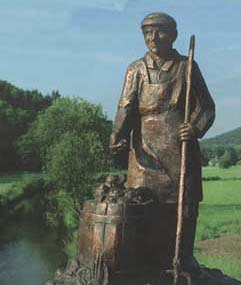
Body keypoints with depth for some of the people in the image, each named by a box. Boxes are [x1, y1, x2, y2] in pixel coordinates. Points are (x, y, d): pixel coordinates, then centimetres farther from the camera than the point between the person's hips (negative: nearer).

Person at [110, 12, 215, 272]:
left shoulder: (187, 66, 10)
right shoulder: (136, 69, 10)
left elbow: (205, 106, 9)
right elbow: (126, 106, -2)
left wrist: (197, 128, -12)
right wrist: (118, 134, -20)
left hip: (181, 146, 1)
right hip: (146, 149, 0)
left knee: (186, 204, 3)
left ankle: (184, 257, 19)